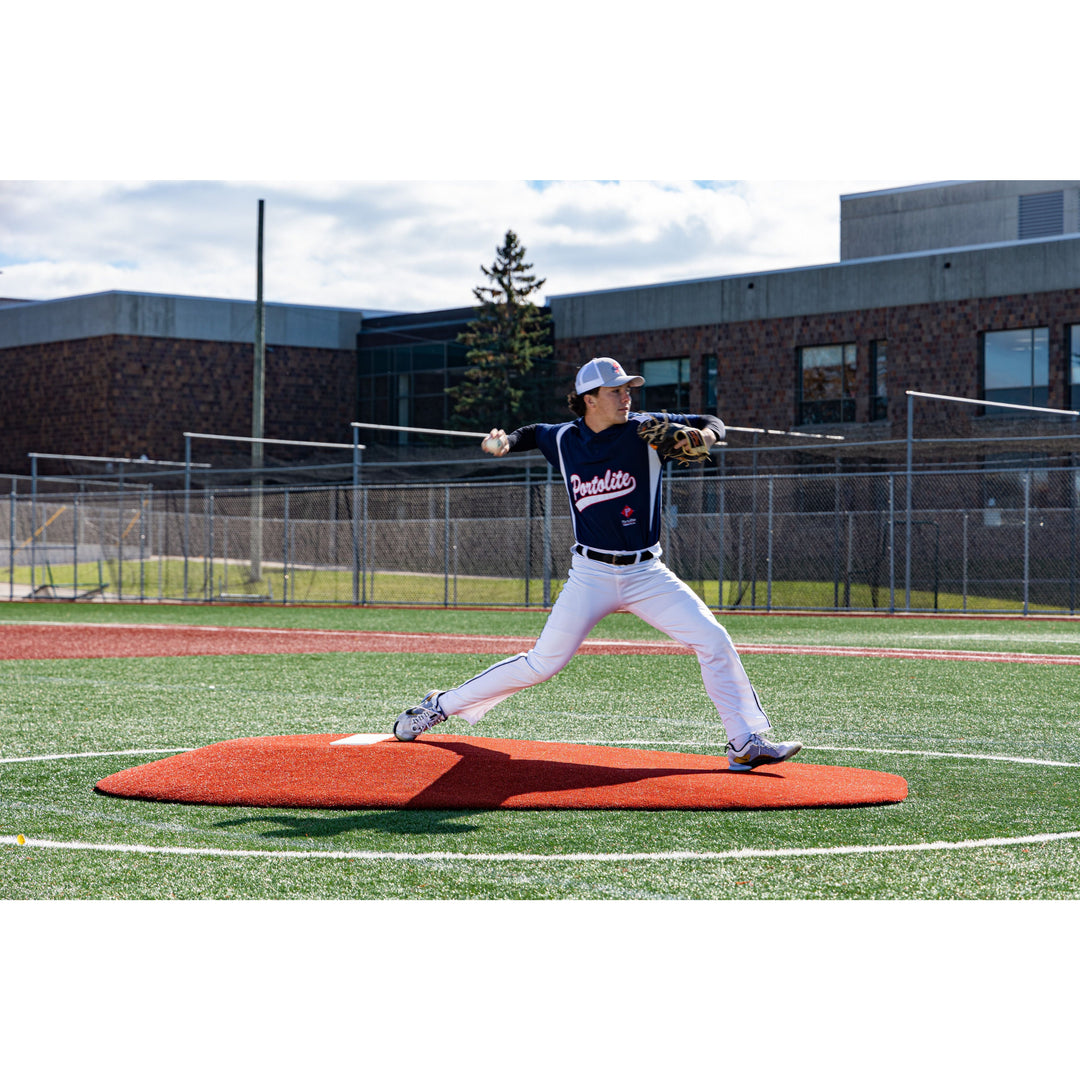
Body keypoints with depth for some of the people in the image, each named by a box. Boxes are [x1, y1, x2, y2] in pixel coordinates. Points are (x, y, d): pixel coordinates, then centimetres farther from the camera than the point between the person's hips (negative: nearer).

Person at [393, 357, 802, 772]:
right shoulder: (563, 440, -1)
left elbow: (712, 424, -3)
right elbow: (533, 433, 22)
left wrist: (702, 436, -26)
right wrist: (504, 442, 1)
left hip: (646, 573, 1)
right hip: (591, 576, -1)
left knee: (714, 640, -13)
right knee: (542, 663, -4)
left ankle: (746, 744, -5)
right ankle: (442, 704, 12)